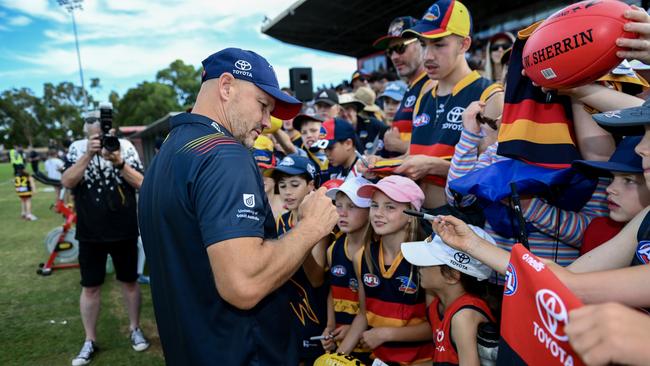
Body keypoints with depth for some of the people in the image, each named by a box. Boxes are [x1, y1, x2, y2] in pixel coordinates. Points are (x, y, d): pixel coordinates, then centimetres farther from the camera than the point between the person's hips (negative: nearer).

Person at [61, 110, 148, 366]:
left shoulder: (125, 146, -5)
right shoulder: (77, 149, -2)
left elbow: (142, 184, -10)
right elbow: (67, 182, -14)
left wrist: (119, 162, -25)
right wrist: (88, 155, -25)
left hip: (124, 231, 0)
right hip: (90, 234, 1)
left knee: (129, 282, 12)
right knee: (90, 287, 9)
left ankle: (135, 329, 31)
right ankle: (90, 340, 25)